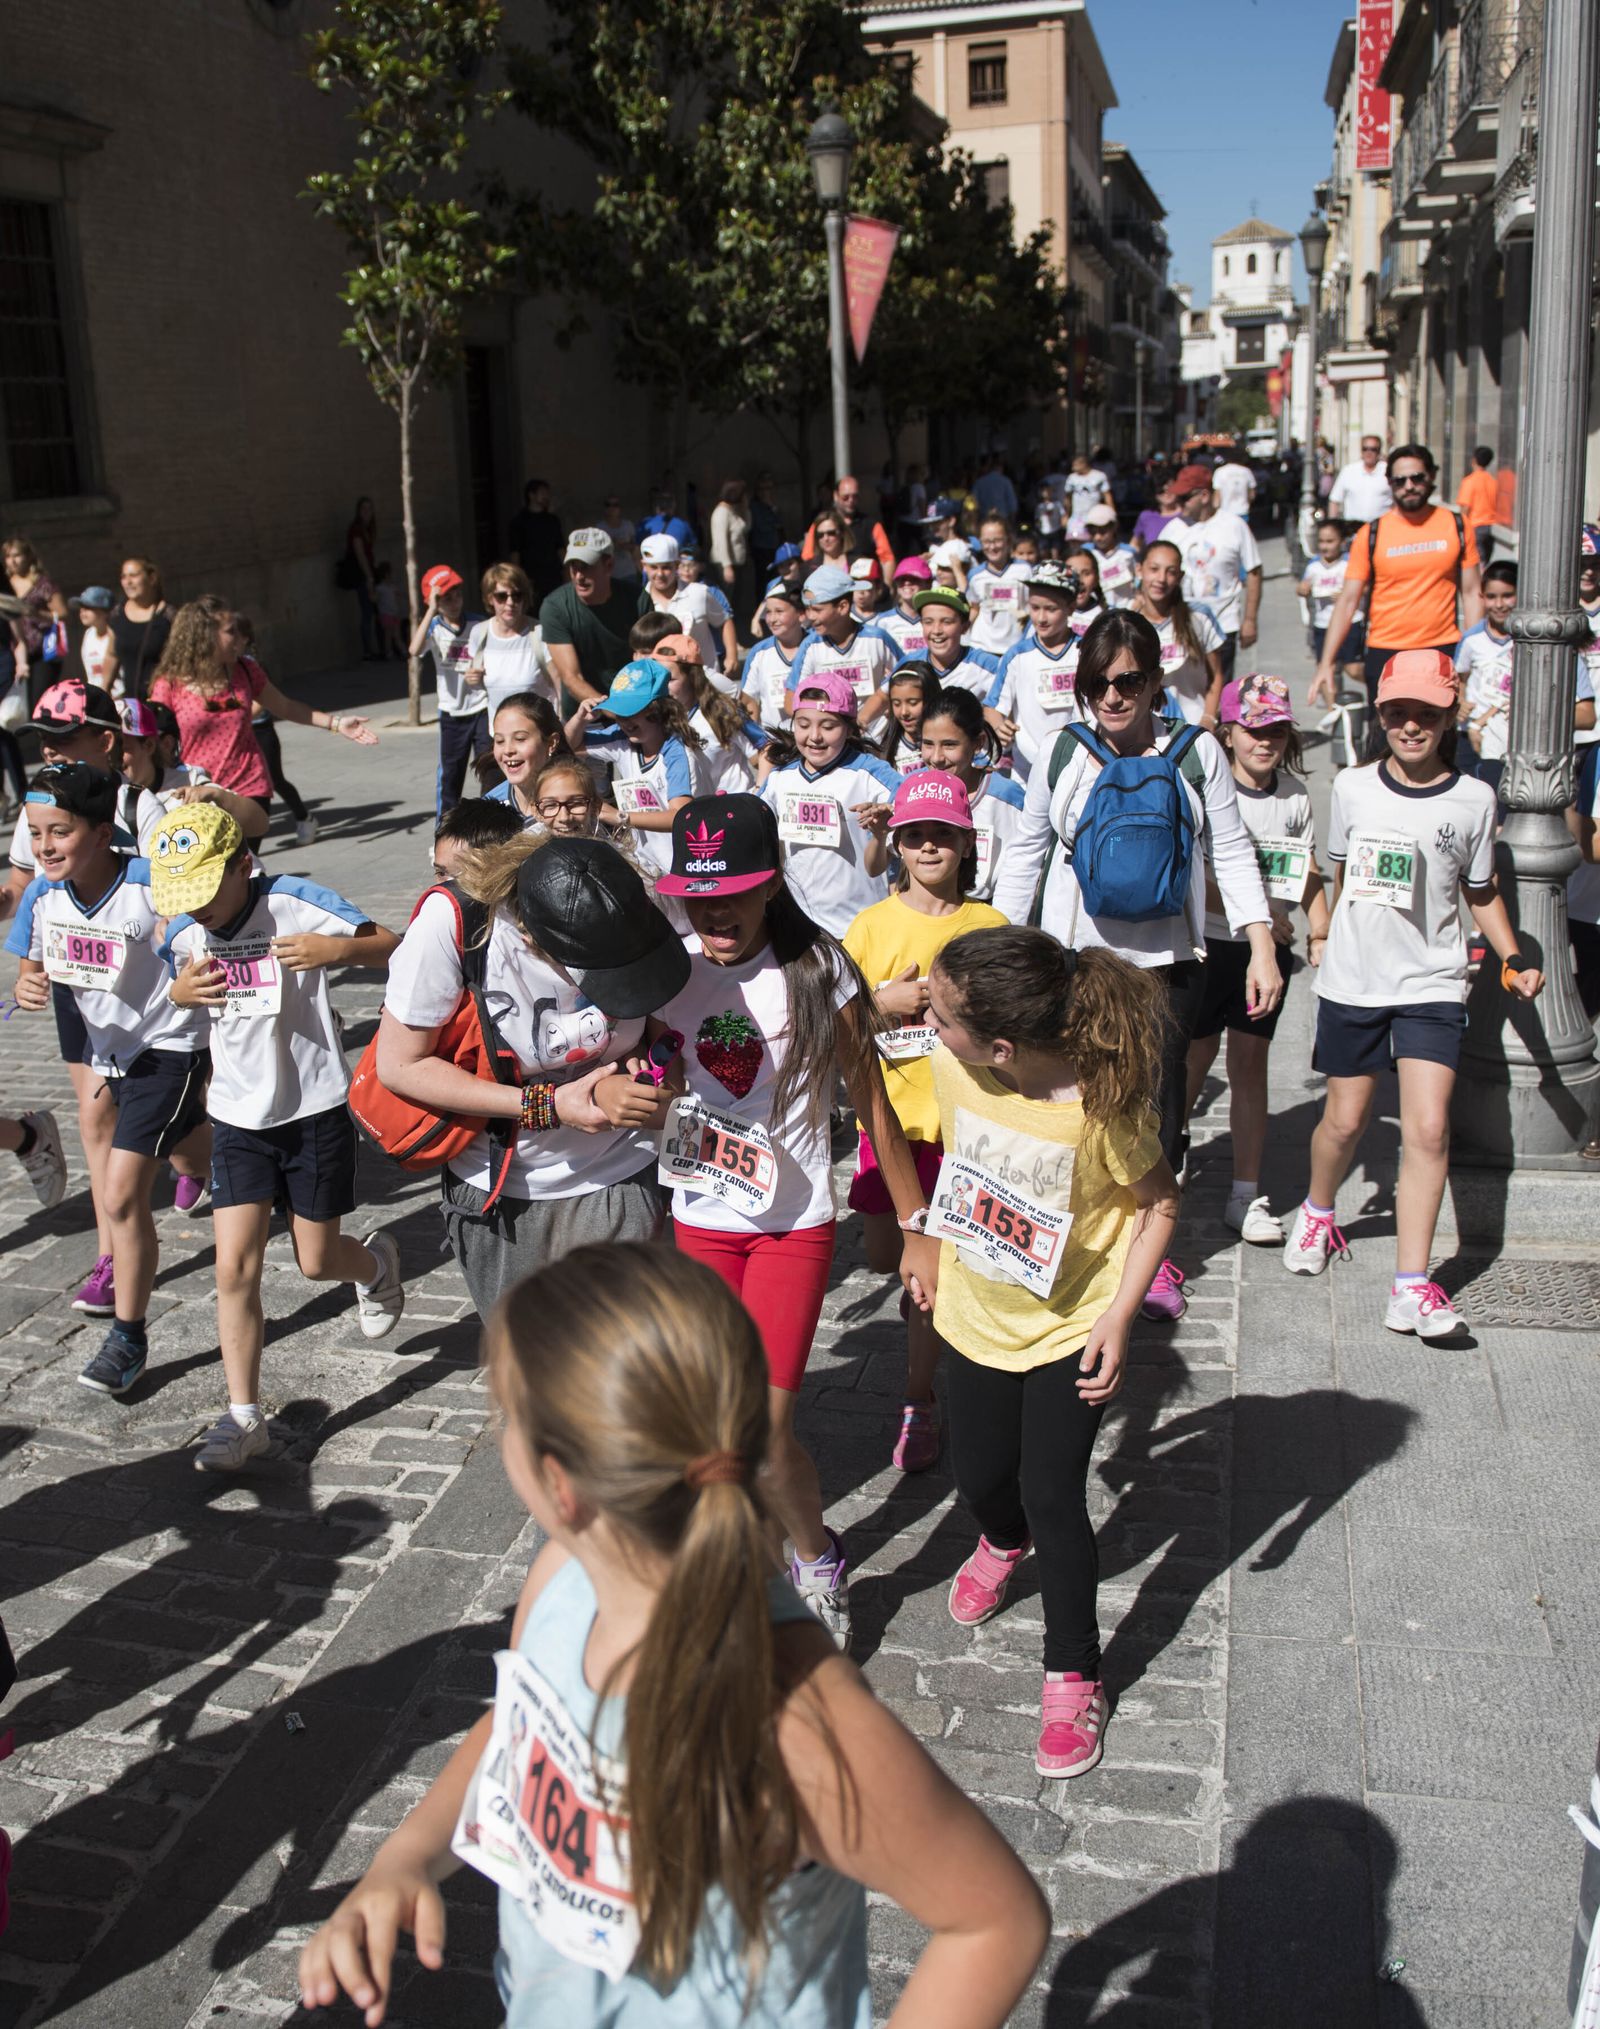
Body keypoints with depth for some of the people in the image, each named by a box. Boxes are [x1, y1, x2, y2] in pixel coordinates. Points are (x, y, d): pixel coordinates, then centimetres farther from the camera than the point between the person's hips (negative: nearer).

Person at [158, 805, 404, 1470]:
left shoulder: (295, 904, -17)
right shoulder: (183, 931, -1)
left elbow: (394, 949, -16)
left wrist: (337, 949, -36)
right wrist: (179, 992, -8)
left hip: (316, 1109, -4)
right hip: (238, 1117, 4)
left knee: (316, 1262, 8)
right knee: (234, 1267, -4)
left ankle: (375, 1263, 45)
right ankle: (243, 1417, 7)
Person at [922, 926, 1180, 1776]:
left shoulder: (1099, 1105, -31)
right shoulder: (952, 1068, -18)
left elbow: (1158, 1202, -14)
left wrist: (1120, 1316, -20)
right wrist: (939, 1253, 12)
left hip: (1070, 1328, -4)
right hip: (979, 1315, 5)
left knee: (1052, 1497, -3)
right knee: (979, 1475, 19)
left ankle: (1073, 1674, 20)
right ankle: (1004, 1542, 57)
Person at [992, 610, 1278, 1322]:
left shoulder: (1195, 753, 1)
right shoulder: (1062, 755, 2)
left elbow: (1232, 852, 4)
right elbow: (1024, 856, 11)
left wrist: (1261, 946, -4)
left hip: (1165, 960, 0)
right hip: (1072, 957, 0)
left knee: (1157, 1102, 3)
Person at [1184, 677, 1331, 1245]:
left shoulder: (1295, 793, 5)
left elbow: (1307, 871, 14)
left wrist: (1321, 934, 3)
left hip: (1268, 949, 4)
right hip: (1208, 943, -4)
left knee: (1250, 1064, 8)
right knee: (1191, 1064, 1)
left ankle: (1246, 1195, 16)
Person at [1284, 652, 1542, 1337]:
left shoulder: (1473, 800, 0)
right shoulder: (1352, 787, 1)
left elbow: (1480, 893, 10)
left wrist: (1513, 958, -1)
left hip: (1433, 985, -1)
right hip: (1353, 981, 1)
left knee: (1429, 1130, -11)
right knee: (1345, 1121, 10)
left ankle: (1412, 1289, -7)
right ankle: (1317, 1212, 41)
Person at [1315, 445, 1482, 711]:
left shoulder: (1456, 526, 4)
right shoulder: (1372, 534, 0)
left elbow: (1471, 593, 8)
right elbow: (1348, 600, 0)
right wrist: (1327, 662, -6)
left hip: (1444, 651, 1)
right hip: (1385, 654, -1)